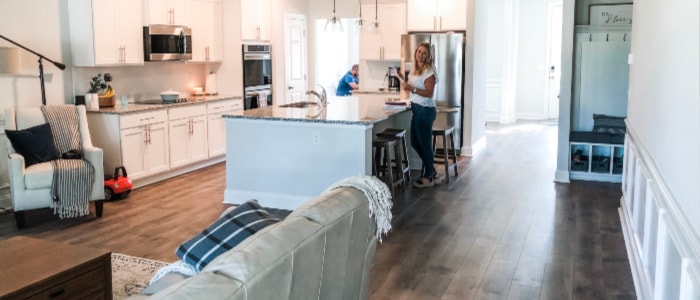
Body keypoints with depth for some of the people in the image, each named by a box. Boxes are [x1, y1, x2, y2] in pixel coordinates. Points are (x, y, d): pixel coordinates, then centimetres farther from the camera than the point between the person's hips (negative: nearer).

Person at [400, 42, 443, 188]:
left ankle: (428, 177, 13)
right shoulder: (415, 70, 13)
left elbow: (429, 93, -20)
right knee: (415, 142, 13)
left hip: (425, 110, -9)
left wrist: (411, 89, -26)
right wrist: (404, 81, 7)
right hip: (416, 109, 9)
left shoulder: (429, 71, -12)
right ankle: (433, 172, 25)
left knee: (425, 144, -1)